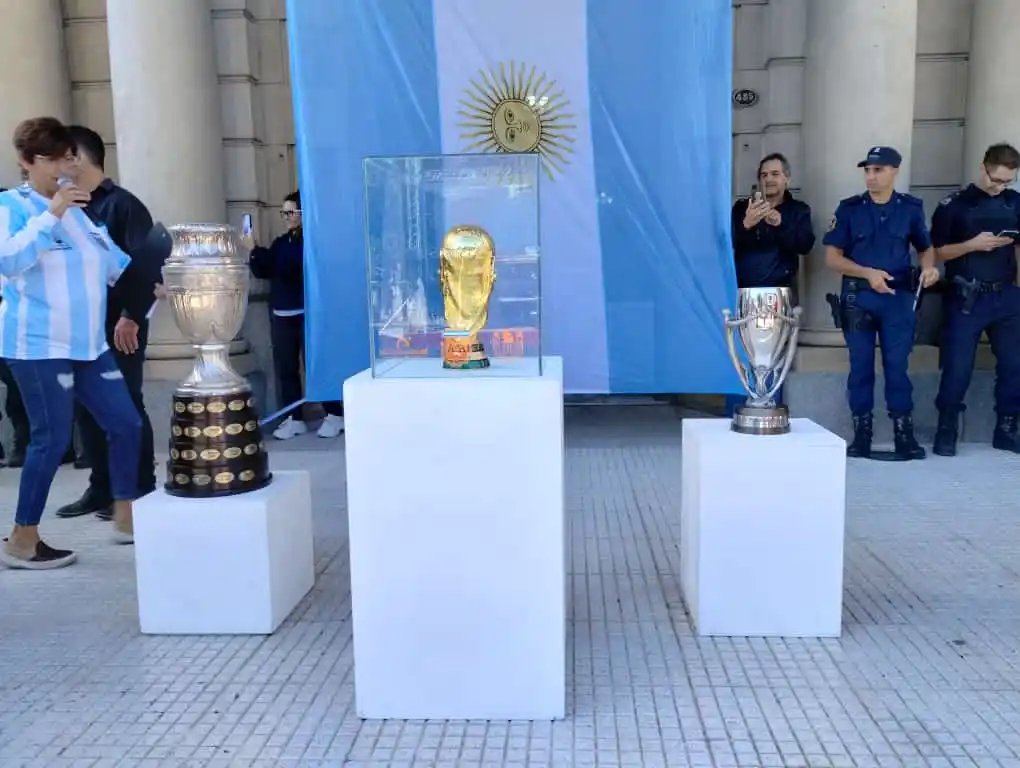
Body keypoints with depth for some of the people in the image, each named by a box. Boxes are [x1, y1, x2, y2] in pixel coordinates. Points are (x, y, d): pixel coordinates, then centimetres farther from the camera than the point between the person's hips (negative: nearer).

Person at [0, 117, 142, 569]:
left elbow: (118, 264, 20)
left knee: (125, 423, 7)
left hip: (87, 343, 7)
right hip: (38, 345, -7)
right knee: (53, 439, -6)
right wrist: (50, 214, -22)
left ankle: (126, 517, 23)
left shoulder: (81, 208, 13)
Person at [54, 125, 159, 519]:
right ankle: (101, 488, 19)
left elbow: (144, 264, -13)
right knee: (86, 408, 9)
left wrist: (131, 317, -19)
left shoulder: (122, 204, -6)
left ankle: (141, 490, 9)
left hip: (117, 326, -7)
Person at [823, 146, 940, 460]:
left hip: (898, 296, 0)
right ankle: (861, 433, 11)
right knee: (860, 365, 4)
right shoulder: (849, 208, 1)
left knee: (897, 365, 1)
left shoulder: (911, 208, 4)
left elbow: (925, 248, 14)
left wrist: (929, 268, -8)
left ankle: (904, 433, 8)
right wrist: (868, 273, -15)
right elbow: (832, 257, -2)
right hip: (858, 297, 0)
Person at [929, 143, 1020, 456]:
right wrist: (972, 244, -17)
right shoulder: (954, 204, -1)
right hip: (967, 298, -4)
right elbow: (937, 252, -4)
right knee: (958, 367, -3)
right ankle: (946, 430, 9)